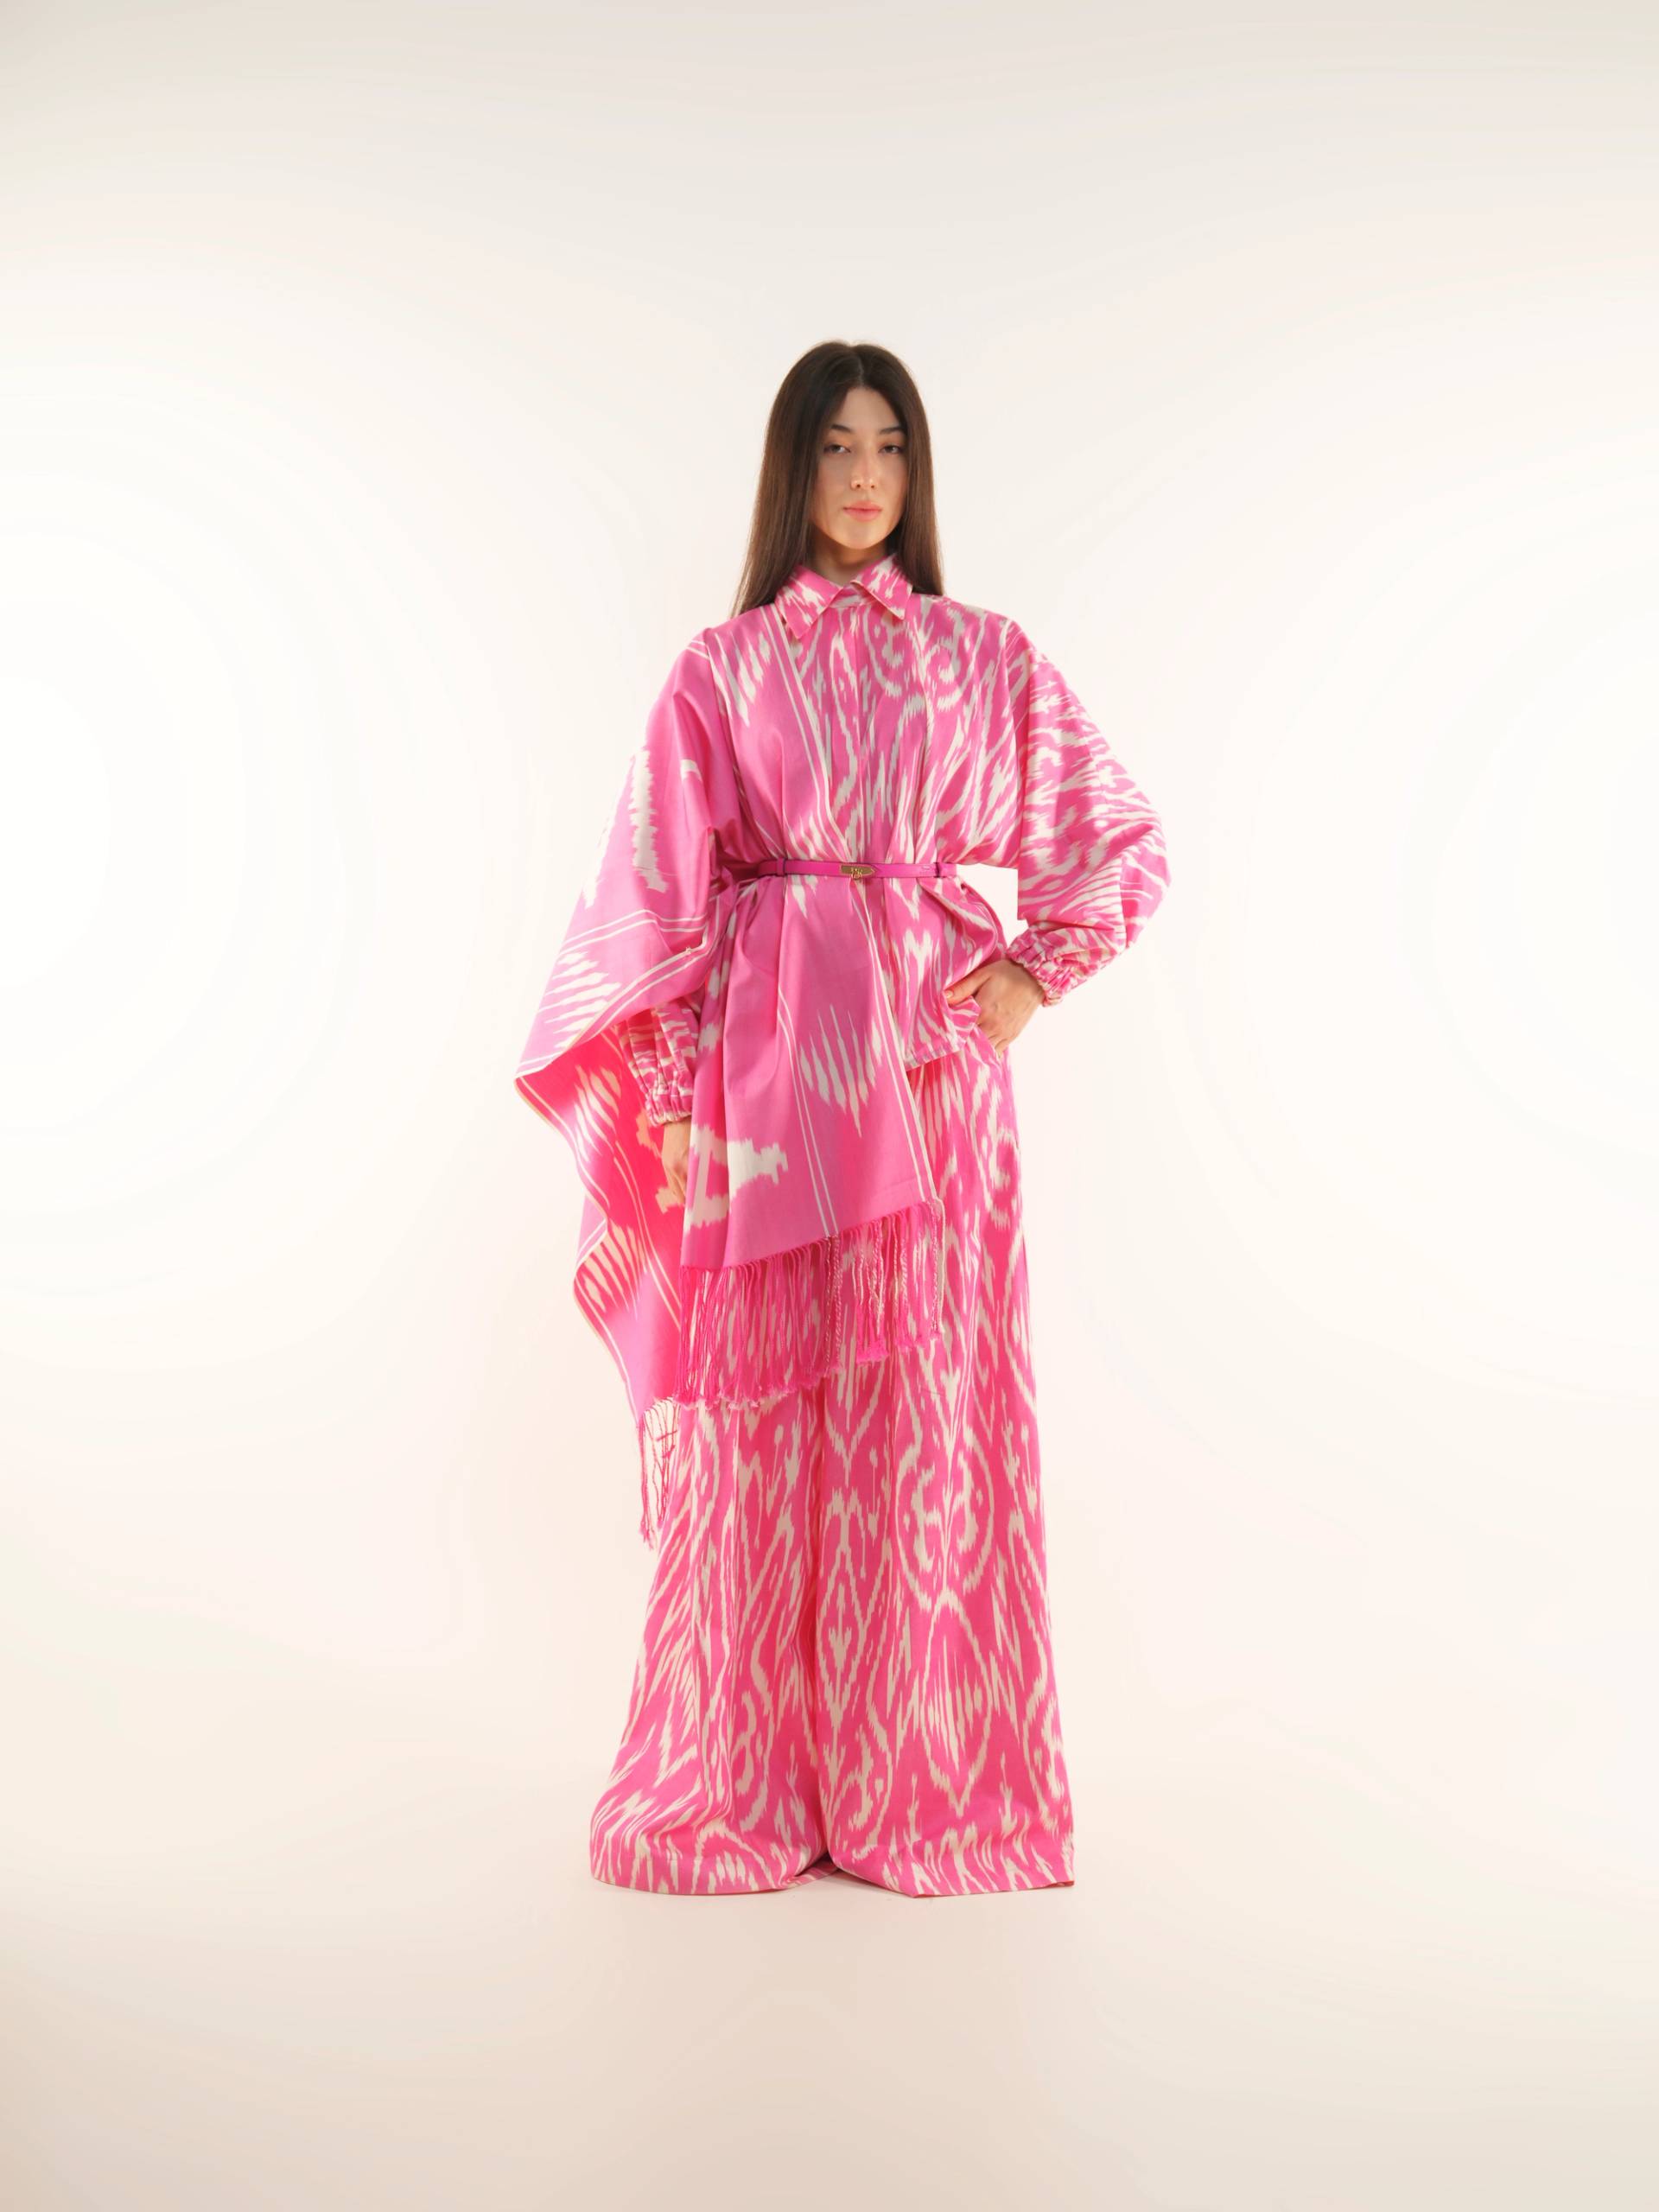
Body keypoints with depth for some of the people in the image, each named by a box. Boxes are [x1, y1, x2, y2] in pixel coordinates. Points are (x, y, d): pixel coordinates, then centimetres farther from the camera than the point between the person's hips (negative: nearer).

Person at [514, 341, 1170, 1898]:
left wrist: (1034, 971, 0)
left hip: (928, 1050, 1)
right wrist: (676, 1092, -5)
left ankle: (924, 1775, 17)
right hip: (764, 1051, 0)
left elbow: (1123, 840, 13)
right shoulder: (719, 668, 8)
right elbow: (661, 891, 3)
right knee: (754, 1407, 2)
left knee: (928, 1402, 2)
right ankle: (742, 1784, 16)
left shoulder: (984, 657, 11)